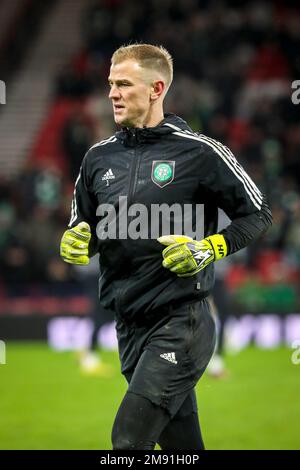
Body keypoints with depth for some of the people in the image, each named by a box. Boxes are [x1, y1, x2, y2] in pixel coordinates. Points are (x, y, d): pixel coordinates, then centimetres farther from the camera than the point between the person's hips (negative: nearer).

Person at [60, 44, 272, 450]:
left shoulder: (199, 152, -7)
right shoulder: (100, 157, 9)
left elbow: (257, 215, 1)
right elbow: (82, 229, 20)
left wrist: (208, 249, -13)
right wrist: (76, 242, -3)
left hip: (180, 323, -6)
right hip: (128, 324, 6)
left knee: (129, 442, -16)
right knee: (179, 442, 13)